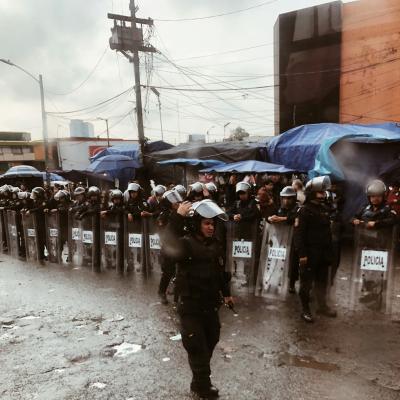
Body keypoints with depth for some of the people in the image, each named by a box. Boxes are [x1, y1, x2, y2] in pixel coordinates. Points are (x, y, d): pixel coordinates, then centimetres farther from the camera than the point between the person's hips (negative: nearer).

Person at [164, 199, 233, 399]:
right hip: (190, 307, -7)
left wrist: (226, 293, 23)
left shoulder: (215, 245, 3)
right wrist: (178, 217, -43)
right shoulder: (186, 244, -18)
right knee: (197, 347, 4)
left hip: (210, 305, 7)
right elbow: (169, 246, -42)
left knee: (210, 342, 20)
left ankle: (200, 381, 42)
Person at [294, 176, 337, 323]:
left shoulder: (325, 209, 10)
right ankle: (305, 309, 15)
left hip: (323, 253, 7)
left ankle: (322, 306, 32)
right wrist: (302, 254, -20)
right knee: (306, 282, 3)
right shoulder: (304, 210, -12)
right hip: (310, 253, -7)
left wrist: (329, 250, 14)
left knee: (322, 281, 18)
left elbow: (328, 232, 17)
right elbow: (298, 233, -17)